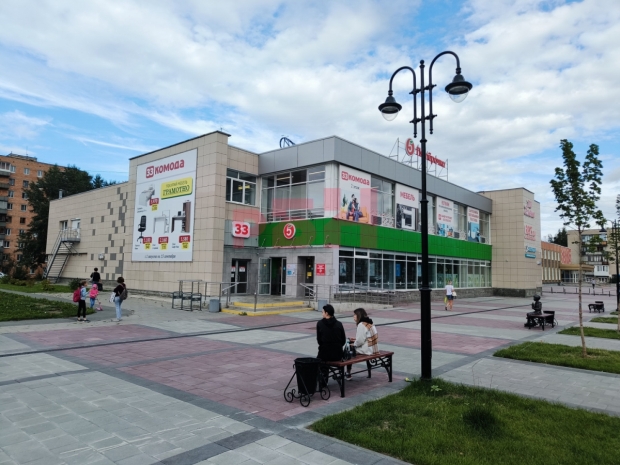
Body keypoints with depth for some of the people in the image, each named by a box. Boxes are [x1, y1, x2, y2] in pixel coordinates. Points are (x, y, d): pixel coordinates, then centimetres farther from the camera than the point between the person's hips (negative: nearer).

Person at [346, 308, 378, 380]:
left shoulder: (361, 325, -17)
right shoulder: (370, 323, 9)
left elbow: (360, 341, -21)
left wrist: (354, 344, -1)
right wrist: (356, 340, 11)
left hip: (368, 350, -8)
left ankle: (348, 374, 13)